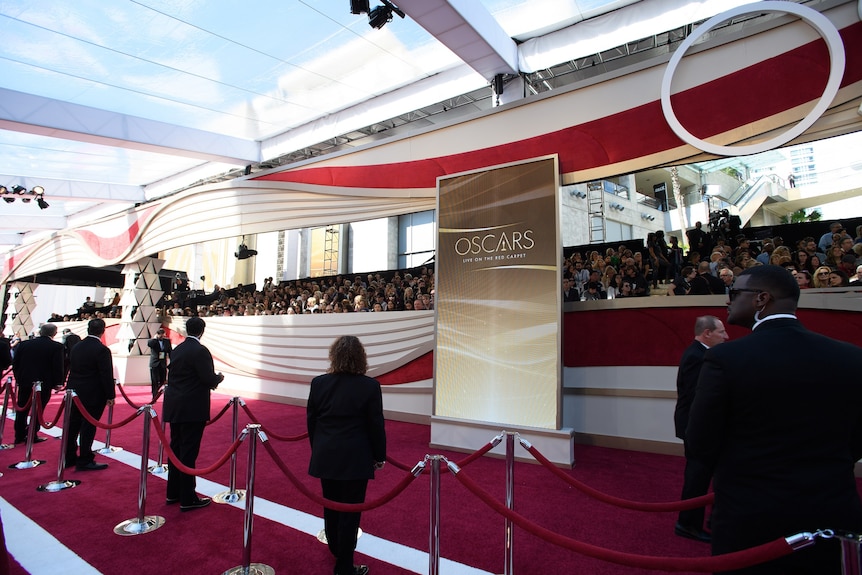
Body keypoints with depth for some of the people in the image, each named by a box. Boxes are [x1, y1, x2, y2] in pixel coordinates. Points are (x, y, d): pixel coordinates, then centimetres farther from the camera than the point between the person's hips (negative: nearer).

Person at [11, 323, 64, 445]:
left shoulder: (24, 344, 2)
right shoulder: (56, 347, -12)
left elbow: (15, 363, 6)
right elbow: (58, 366, -13)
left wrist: (18, 378, 17)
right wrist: (58, 383, -3)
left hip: (24, 381, 4)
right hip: (44, 383, -4)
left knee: (22, 410, 16)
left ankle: (19, 436, 23)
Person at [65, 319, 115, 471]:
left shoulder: (76, 347, 6)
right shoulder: (102, 350, -17)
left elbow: (71, 369, 12)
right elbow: (107, 375, -17)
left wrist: (71, 389, 20)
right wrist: (110, 395, -10)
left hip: (74, 393, 7)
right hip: (93, 395, -7)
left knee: (72, 426, 15)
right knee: (88, 427, 0)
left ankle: (68, 458, 26)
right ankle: (84, 461, 6)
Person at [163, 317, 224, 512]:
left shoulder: (177, 350, 9)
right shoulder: (200, 351, -16)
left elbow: (172, 375, 13)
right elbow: (209, 379, -19)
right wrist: (219, 377, 3)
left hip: (174, 407, 8)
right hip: (192, 408, -8)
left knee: (175, 449, 16)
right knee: (189, 452, -2)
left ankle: (173, 493, 28)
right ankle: (187, 499, 6)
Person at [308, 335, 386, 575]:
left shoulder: (318, 383, -5)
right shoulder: (370, 386, -15)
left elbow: (311, 421, 4)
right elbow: (376, 425, -10)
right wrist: (380, 456, 4)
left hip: (325, 457, 5)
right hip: (355, 459, -4)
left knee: (330, 505, 22)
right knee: (350, 510, 7)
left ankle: (335, 548, 44)